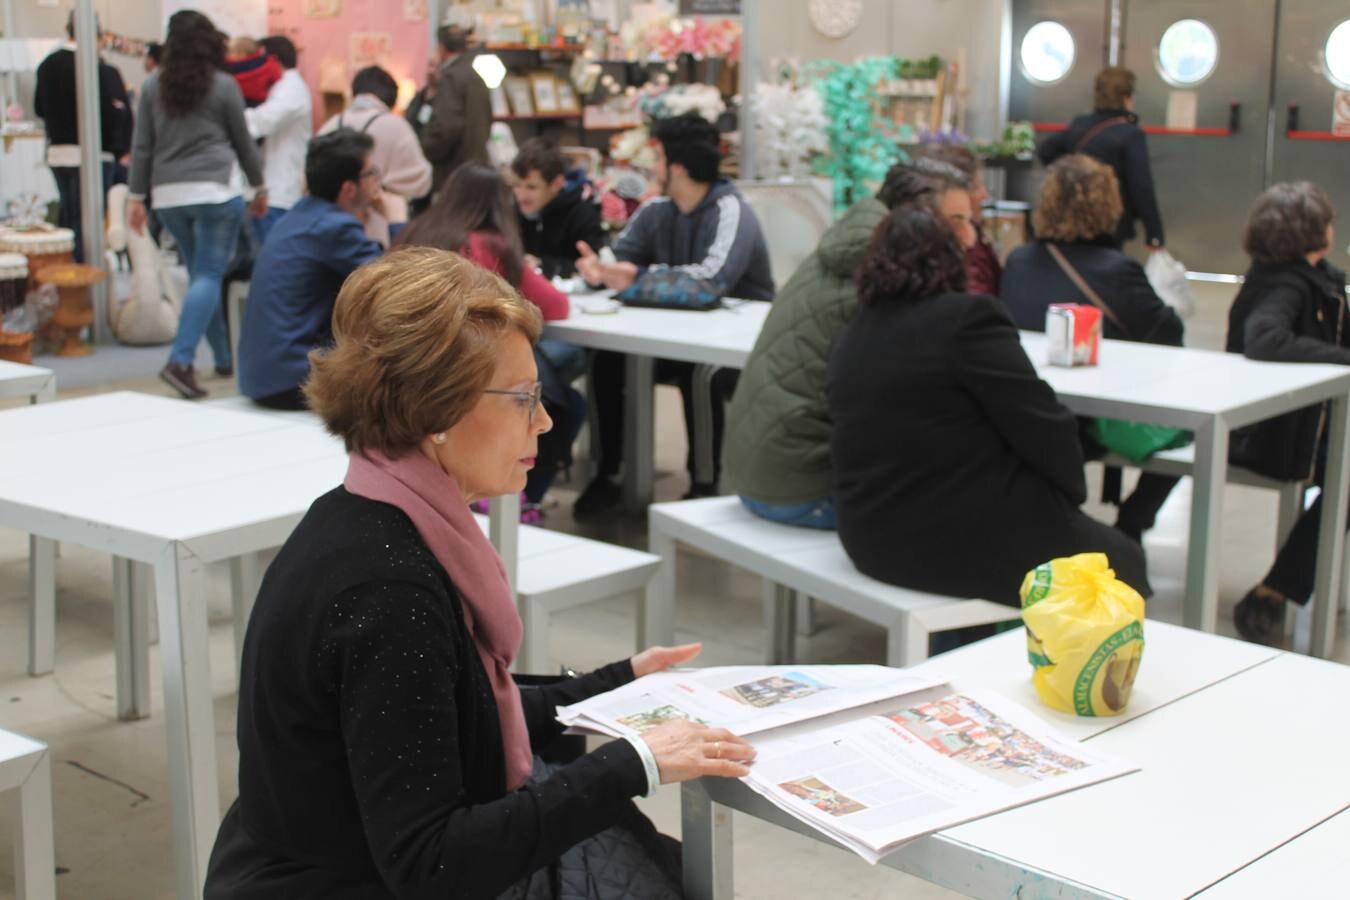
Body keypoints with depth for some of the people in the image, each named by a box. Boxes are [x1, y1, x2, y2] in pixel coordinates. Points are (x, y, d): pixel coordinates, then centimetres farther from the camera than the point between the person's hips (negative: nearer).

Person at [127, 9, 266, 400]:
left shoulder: (153, 86, 6)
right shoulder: (223, 86, -2)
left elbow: (142, 145, 5)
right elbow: (243, 141, 6)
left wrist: (136, 196, 10)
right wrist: (258, 187, 18)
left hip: (169, 195, 4)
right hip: (213, 191, -4)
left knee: (201, 274, 15)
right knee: (209, 275, -5)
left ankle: (224, 359, 22)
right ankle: (181, 360, -21)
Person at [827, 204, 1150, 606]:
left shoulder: (849, 336, 7)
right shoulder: (968, 316, -15)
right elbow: (1042, 426, -16)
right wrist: (1070, 493, 4)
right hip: (970, 545, -7)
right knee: (1121, 559, 17)